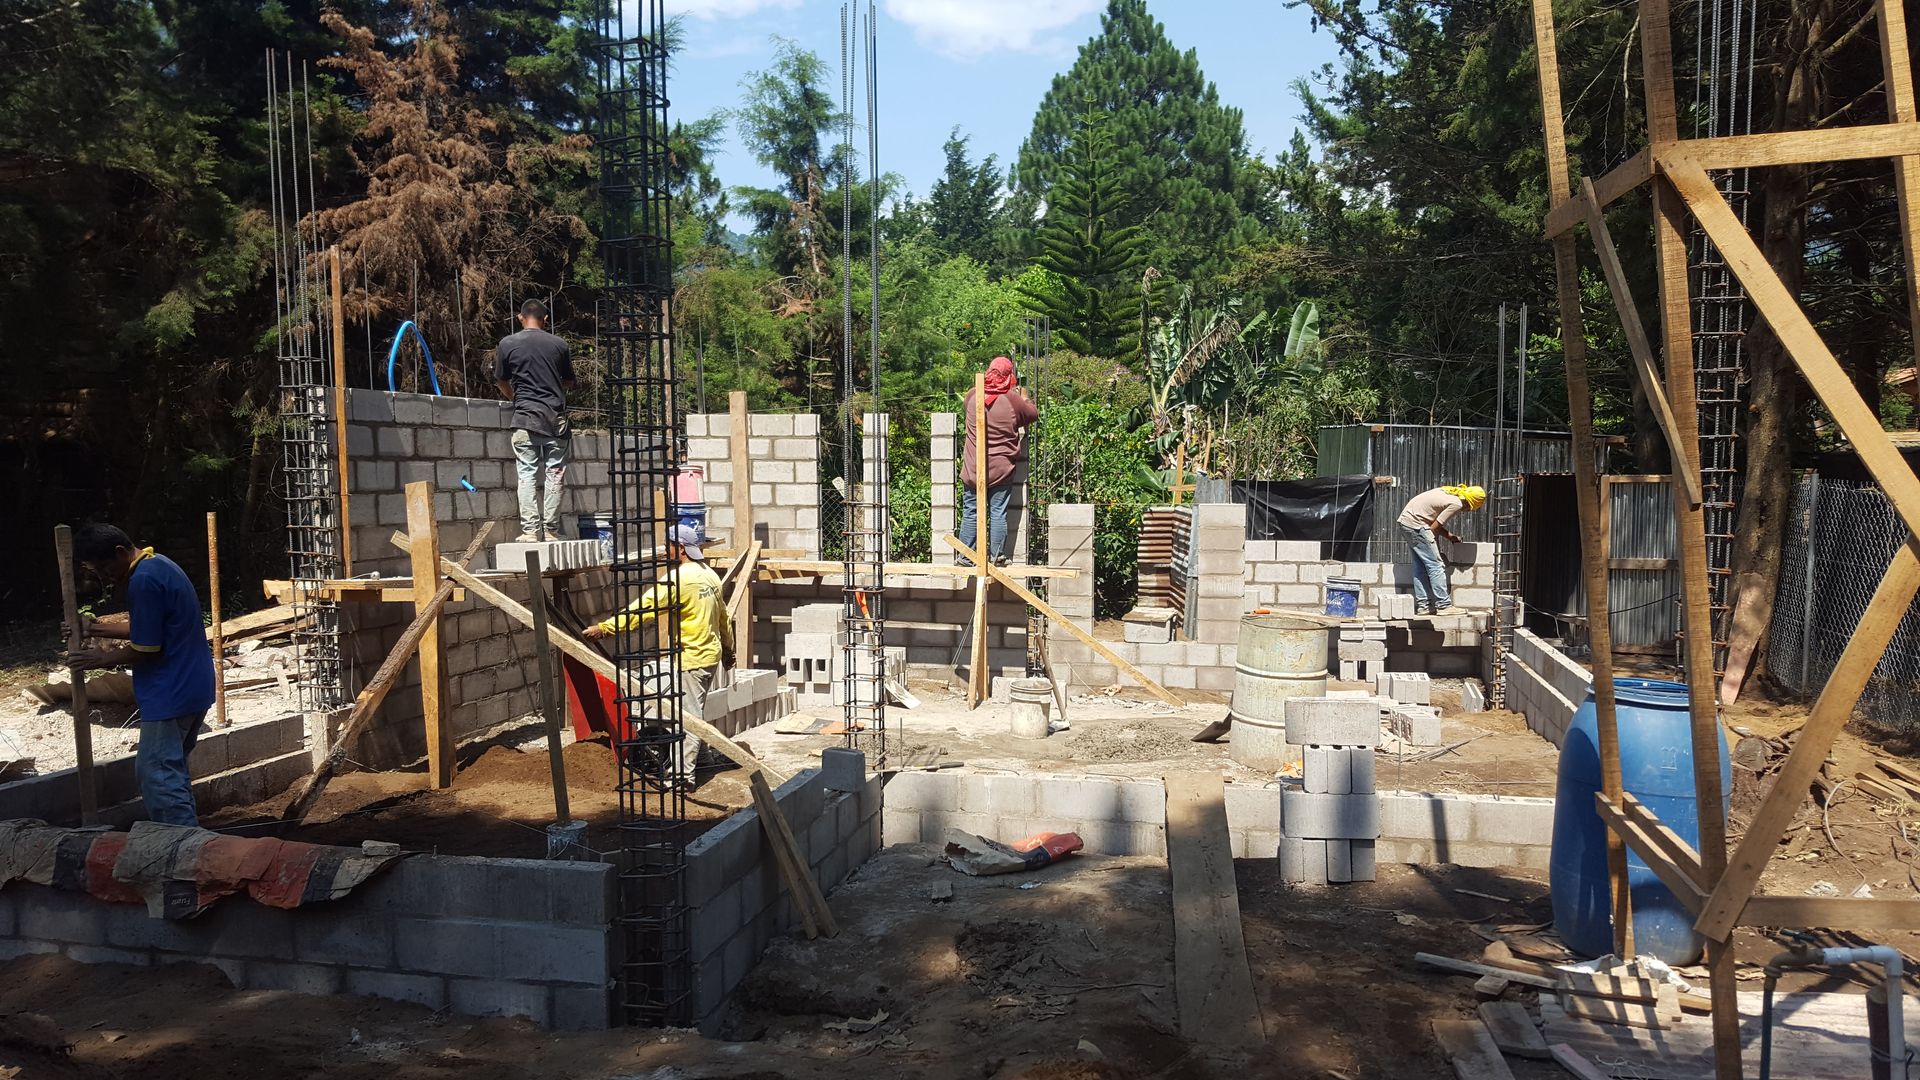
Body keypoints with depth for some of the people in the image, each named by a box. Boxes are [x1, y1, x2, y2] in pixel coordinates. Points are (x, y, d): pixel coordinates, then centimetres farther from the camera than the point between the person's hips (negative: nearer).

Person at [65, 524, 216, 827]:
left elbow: (145, 649, -16)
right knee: (172, 770, 18)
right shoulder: (158, 564, 12)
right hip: (193, 687, 10)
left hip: (171, 694, -10)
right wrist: (96, 628, 13)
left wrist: (100, 658, -2)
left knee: (156, 775, -6)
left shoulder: (143, 581, -20)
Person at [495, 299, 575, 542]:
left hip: (526, 415, -1)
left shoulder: (507, 344, 2)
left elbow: (502, 383, 12)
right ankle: (551, 531, 3)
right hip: (556, 416, 1)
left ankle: (530, 531, -5)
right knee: (554, 474, 4)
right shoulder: (559, 345, 6)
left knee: (527, 474, 1)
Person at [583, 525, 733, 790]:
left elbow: (643, 607, -24)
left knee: (689, 715, -7)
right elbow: (723, 616, 17)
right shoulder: (709, 574, 8)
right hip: (713, 654, 9)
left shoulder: (679, 578, -19)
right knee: (700, 712, 20)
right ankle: (699, 756, 31)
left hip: (693, 658, -9)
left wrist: (605, 627, -23)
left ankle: (684, 776, -6)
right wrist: (728, 647, 30)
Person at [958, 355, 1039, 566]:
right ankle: (997, 556, 7)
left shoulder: (972, 396, -2)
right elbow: (1033, 415, 8)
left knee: (970, 513, 7)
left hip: (973, 468, 2)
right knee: (998, 513, 5)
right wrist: (1024, 397, 28)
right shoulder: (1013, 400, -9)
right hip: (1001, 469, -1)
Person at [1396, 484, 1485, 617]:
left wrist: (1451, 537, 17)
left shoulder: (1451, 492, 14)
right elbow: (1434, 527, -11)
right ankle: (1444, 605, -3)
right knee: (1436, 564, -5)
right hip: (1416, 524, -10)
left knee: (1420, 566, 12)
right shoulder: (1456, 504, -13)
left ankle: (1423, 606, 13)